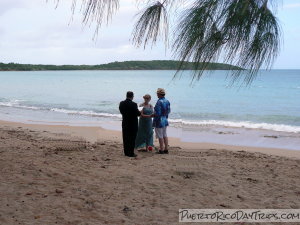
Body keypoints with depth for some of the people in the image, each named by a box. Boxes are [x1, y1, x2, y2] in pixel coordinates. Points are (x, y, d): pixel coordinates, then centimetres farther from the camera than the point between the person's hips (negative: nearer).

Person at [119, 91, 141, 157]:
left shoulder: (121, 103, -3)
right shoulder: (134, 104, -19)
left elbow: (121, 112, 7)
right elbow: (138, 113, -13)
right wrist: (140, 112, 9)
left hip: (125, 124, 5)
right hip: (133, 124, -5)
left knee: (125, 139, 13)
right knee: (132, 139, 3)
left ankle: (126, 152, 20)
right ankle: (131, 153, 6)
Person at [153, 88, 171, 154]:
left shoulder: (159, 102, -22)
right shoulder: (167, 101, 3)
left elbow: (158, 113, -24)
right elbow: (169, 111, 11)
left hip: (159, 121, -8)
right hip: (165, 120, 8)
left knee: (160, 136, 1)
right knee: (165, 135, 15)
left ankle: (161, 150, 6)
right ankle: (166, 149, 19)